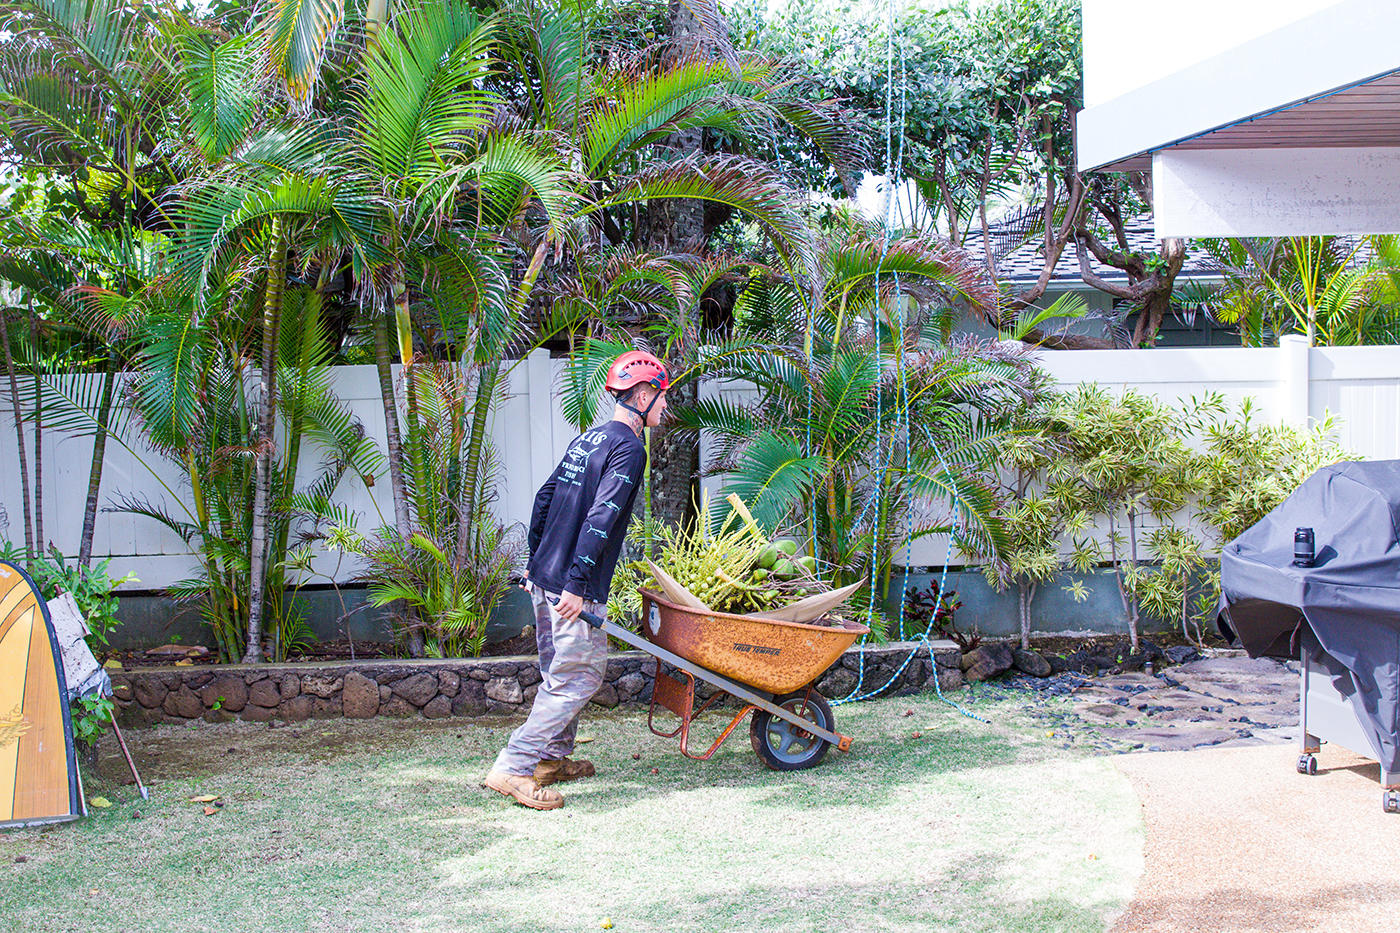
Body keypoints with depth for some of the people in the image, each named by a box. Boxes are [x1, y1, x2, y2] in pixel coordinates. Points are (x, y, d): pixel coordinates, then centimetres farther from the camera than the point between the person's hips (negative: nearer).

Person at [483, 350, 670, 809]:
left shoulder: (587, 440, 15)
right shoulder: (628, 449, -12)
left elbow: (545, 498, 20)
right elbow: (600, 520, -21)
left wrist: (535, 560, 25)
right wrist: (576, 585, -23)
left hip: (544, 578, 9)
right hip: (576, 588, -9)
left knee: (559, 673, 19)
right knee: (578, 677, -4)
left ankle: (553, 758, 28)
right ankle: (512, 768, -8)